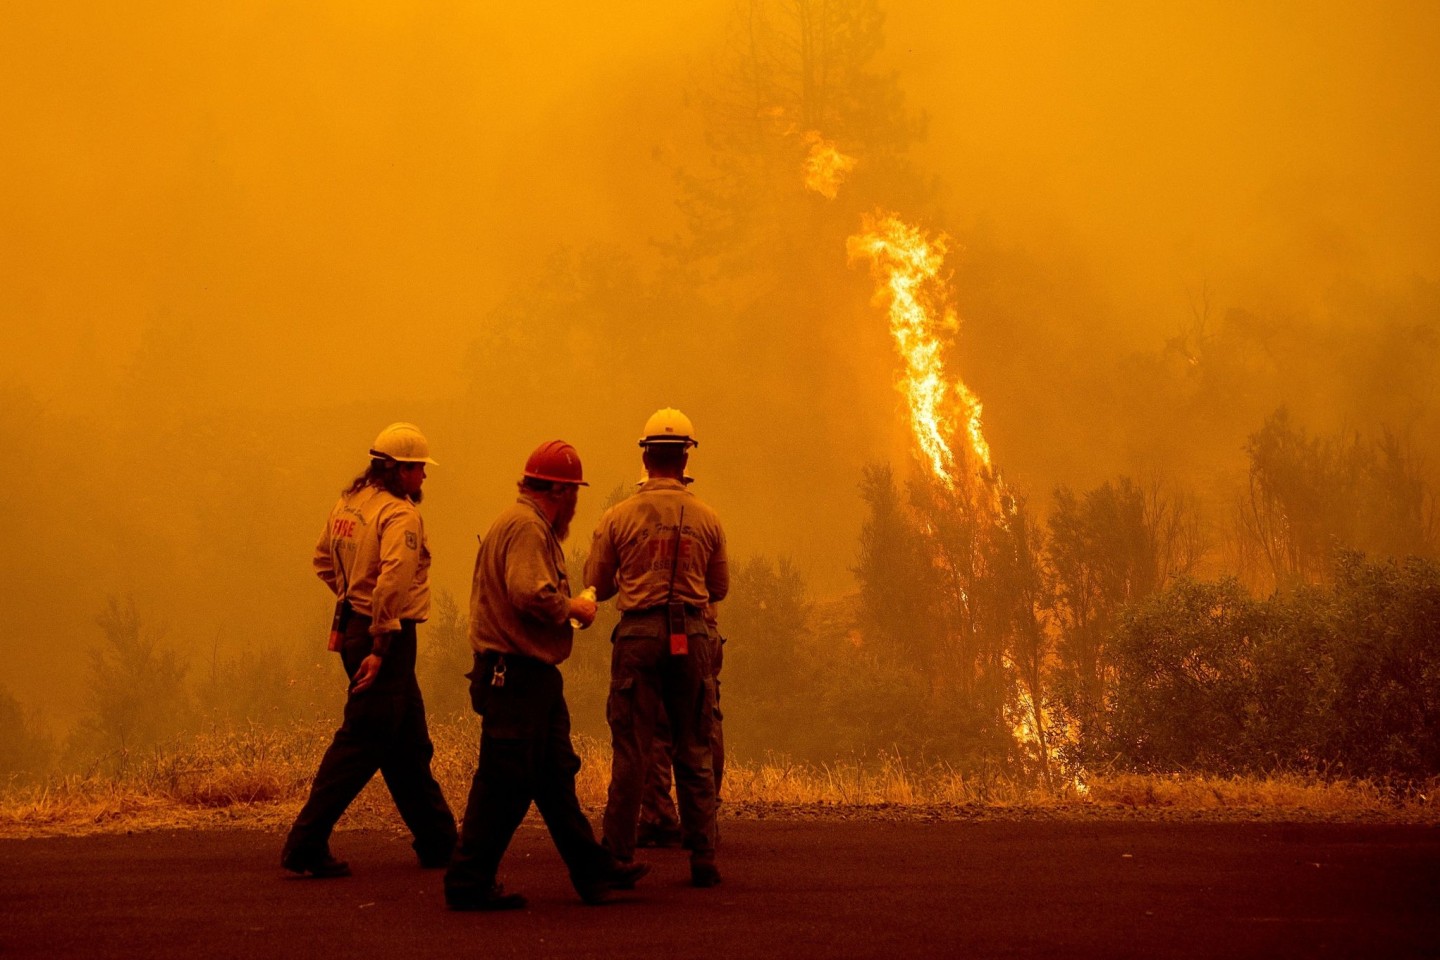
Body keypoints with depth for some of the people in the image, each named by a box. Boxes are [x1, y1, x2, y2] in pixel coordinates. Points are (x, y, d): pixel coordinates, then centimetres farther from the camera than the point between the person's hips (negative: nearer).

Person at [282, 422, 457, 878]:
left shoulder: (348, 503, 11)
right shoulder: (401, 516, -16)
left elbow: (324, 560, 23)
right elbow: (393, 580, -28)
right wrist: (379, 648, -26)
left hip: (355, 623, 10)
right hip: (387, 635, -10)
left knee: (410, 744, 17)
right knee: (361, 744, -6)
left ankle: (437, 840, 26)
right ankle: (305, 847, -6)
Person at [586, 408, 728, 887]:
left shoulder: (618, 517, -1)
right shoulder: (707, 518, 3)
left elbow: (596, 586, 6)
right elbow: (719, 588, 14)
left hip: (638, 633, -1)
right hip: (692, 633, 1)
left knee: (631, 751, 2)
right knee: (695, 752, 8)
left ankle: (618, 853, 2)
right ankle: (703, 856, 8)